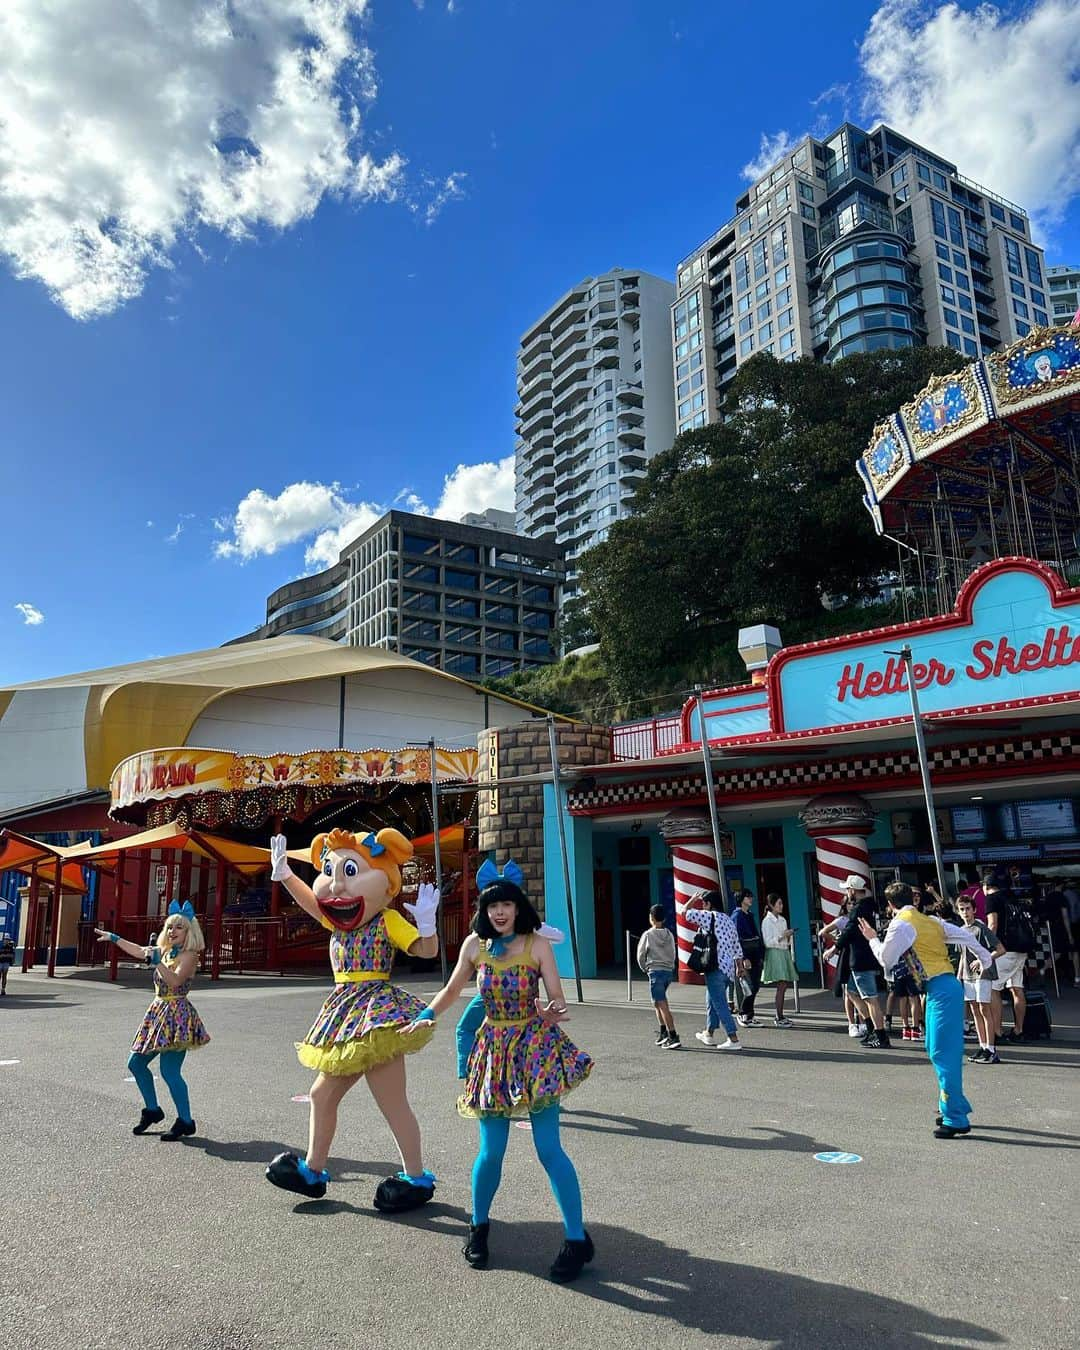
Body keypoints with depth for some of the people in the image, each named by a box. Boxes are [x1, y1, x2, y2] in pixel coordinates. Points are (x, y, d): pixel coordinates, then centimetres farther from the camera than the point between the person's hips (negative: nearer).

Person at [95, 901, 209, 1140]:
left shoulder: (188, 956, -13)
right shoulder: (164, 951, 12)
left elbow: (175, 981, -27)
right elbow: (137, 951, 25)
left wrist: (156, 961, -29)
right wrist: (113, 938, 30)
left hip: (176, 1015, -9)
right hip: (158, 1012, 9)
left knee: (169, 1071, -13)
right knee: (136, 1063, 15)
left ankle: (185, 1122, -2)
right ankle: (152, 1110, 30)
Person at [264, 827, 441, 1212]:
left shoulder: (388, 920, -11)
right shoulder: (338, 921, 11)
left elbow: (427, 950, -16)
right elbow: (312, 901, 24)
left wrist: (426, 922, -33)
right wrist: (284, 874, 19)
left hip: (376, 1015, -9)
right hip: (347, 1015, 9)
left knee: (393, 1104, -3)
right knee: (322, 1094, 18)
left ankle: (417, 1178, 10)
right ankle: (313, 1170, 33)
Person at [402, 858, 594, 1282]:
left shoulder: (537, 944, -11)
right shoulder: (474, 945, -2)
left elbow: (558, 1001, -11)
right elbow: (451, 990, 11)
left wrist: (551, 1012, -34)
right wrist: (425, 1017, -5)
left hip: (536, 1047, -2)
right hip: (494, 1049, 3)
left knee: (549, 1149, -4)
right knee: (491, 1151, 6)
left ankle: (577, 1239, 11)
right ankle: (479, 1226, 31)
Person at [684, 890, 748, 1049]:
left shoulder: (709, 916, -10)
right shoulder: (728, 920, 14)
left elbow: (685, 913, -4)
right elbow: (737, 946, 17)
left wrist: (693, 898, 11)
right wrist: (740, 965, 23)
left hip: (716, 968, -9)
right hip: (728, 968, 9)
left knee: (720, 1004, -6)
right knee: (711, 1000, 21)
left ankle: (734, 1040, -9)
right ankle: (709, 1034, 32)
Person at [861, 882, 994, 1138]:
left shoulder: (901, 924, -9)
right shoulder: (931, 920, 15)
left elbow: (887, 960, -4)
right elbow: (965, 937, 19)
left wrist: (872, 939, 12)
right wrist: (986, 959, 34)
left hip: (941, 990, -9)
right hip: (943, 988, 9)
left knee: (943, 1053, -7)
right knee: (936, 1049, 18)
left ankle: (955, 1119, -4)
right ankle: (955, 1106, 27)